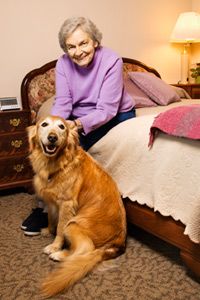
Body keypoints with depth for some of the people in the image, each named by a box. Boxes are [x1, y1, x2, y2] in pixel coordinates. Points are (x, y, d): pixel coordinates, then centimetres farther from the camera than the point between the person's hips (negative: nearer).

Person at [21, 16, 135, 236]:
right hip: (80, 116, 5)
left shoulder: (111, 61, -22)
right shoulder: (63, 63, -8)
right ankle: (44, 204, -11)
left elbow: (106, 110, -26)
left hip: (116, 115, -4)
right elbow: (62, 103, -12)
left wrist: (78, 124, -43)